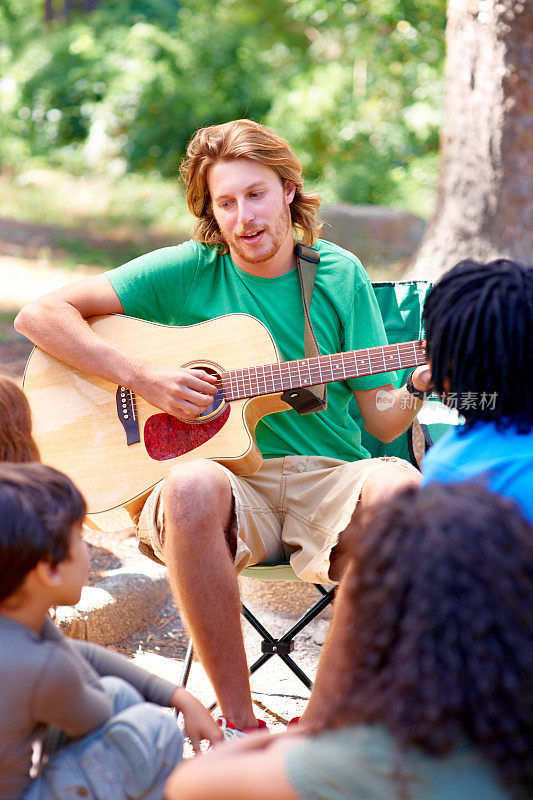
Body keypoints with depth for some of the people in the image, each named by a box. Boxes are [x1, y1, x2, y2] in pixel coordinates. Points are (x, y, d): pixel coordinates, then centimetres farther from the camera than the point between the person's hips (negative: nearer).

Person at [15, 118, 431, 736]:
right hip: (228, 482, -1)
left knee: (398, 484, -32)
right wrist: (143, 378, -12)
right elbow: (39, 316, -3)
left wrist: (419, 386, -13)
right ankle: (239, 724, -26)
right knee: (193, 486, -37)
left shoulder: (340, 275, 10)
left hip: (327, 480, 2)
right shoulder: (189, 271, 3)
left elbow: (381, 421, 9)